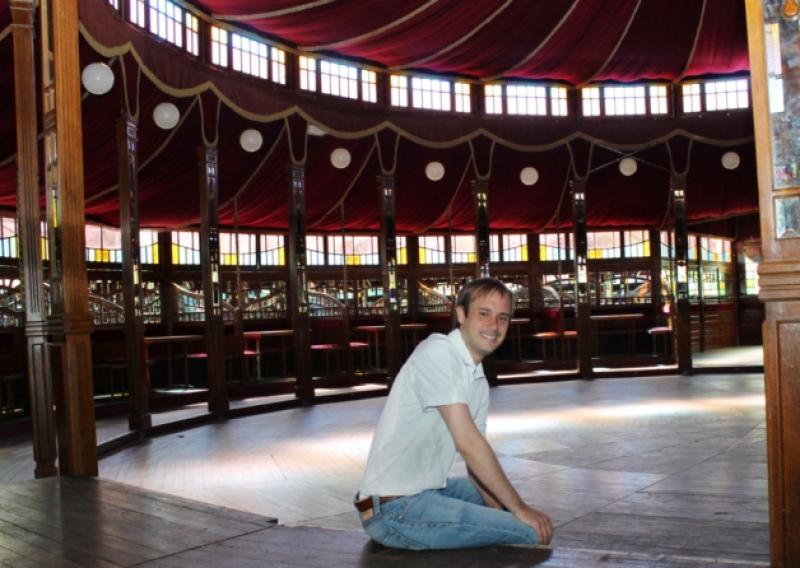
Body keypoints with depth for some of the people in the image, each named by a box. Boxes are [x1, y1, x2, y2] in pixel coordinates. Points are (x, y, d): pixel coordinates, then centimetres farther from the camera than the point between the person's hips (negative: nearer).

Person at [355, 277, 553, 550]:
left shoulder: (478, 379, 12)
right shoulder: (437, 352, -16)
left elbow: (476, 458, 12)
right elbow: (469, 445, -20)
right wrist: (519, 509, -14)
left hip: (428, 488, 10)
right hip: (395, 510, -10)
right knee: (529, 533, -18)